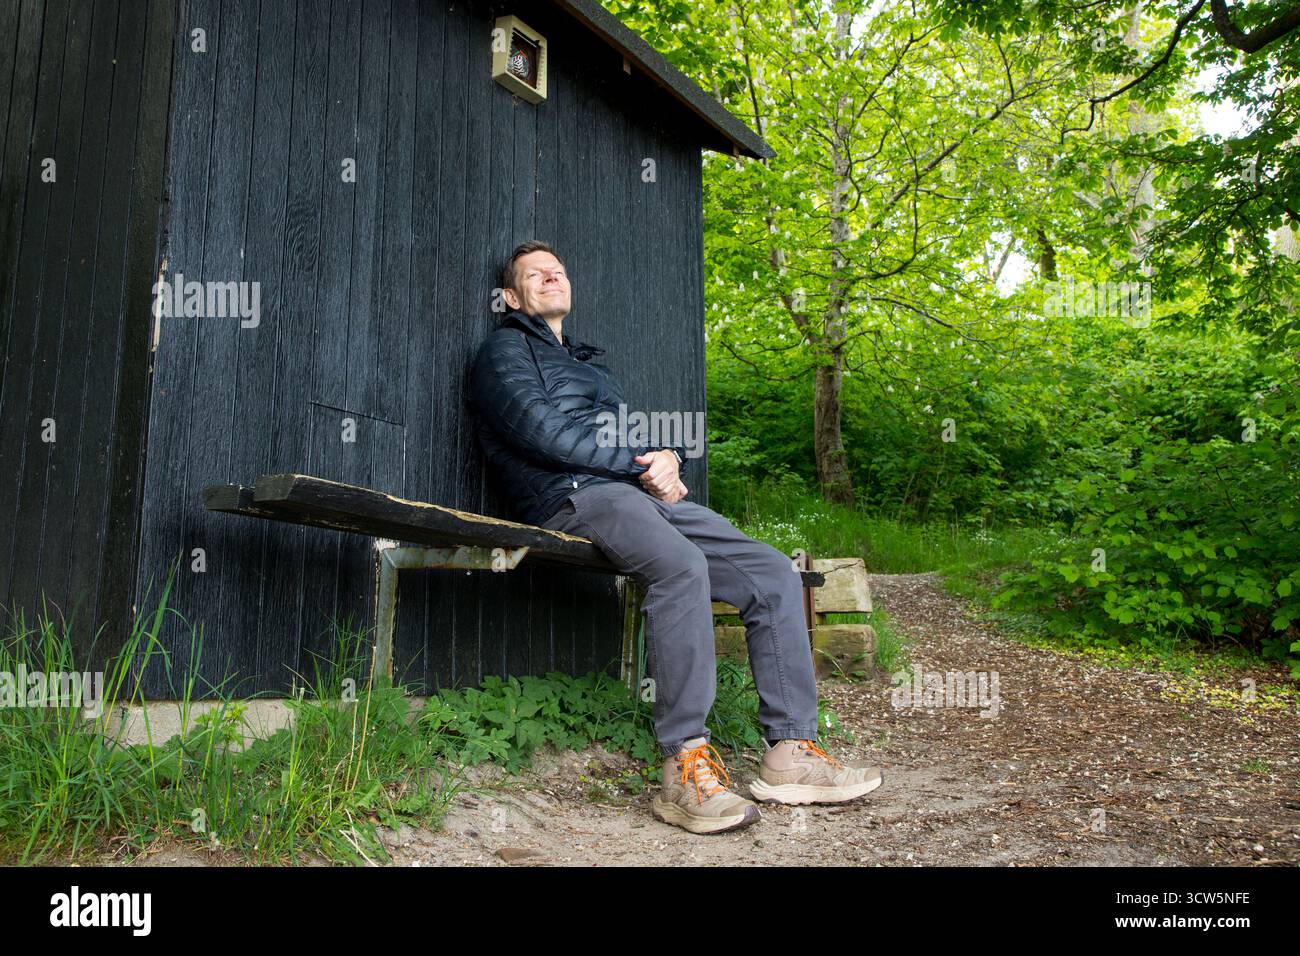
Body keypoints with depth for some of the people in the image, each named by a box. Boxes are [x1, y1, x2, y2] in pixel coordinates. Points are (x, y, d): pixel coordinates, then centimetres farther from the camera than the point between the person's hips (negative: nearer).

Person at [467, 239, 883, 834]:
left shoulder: (588, 364, 35)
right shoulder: (506, 350, 11)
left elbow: (650, 432, 25)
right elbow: (544, 432, -8)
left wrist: (668, 456, 0)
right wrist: (641, 465, -9)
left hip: (645, 493, 8)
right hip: (576, 496, -8)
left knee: (774, 573, -8)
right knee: (681, 565, -37)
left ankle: (791, 752, -8)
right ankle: (685, 768, -34)